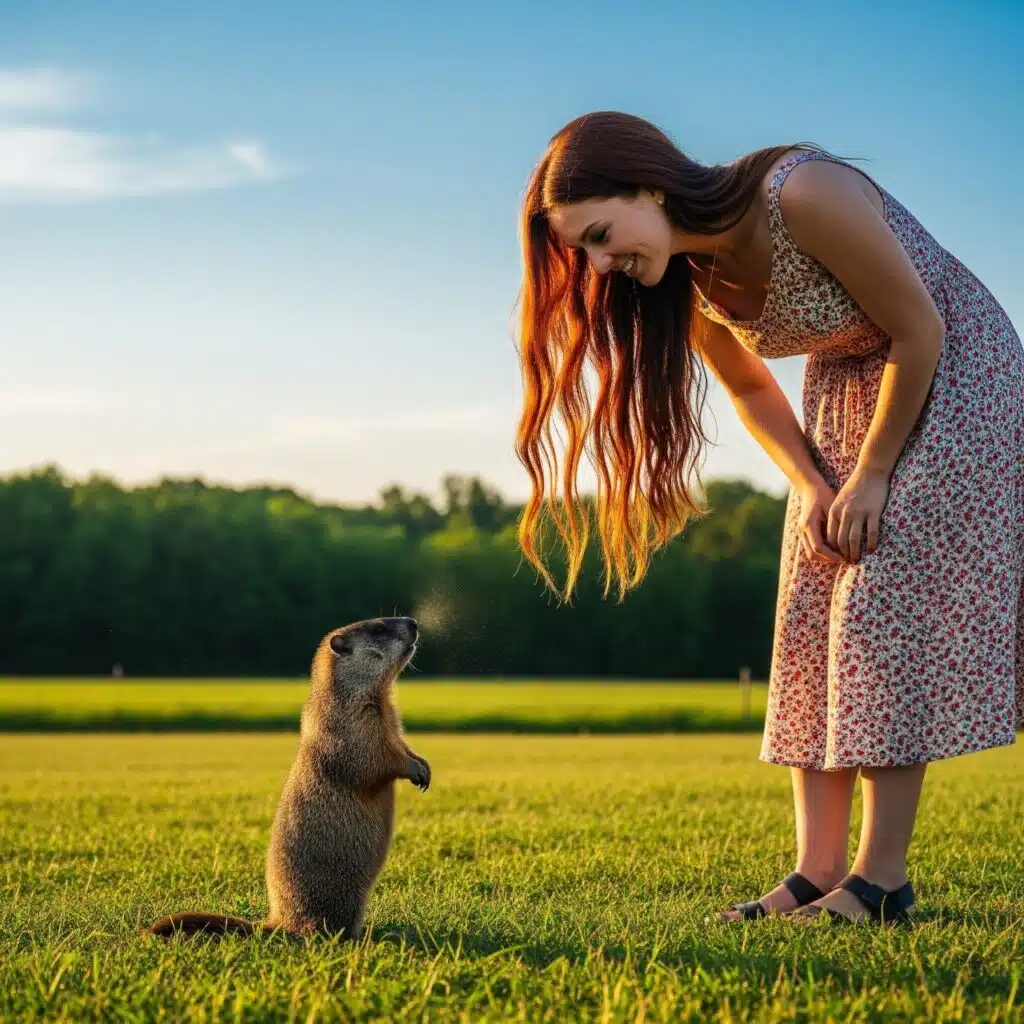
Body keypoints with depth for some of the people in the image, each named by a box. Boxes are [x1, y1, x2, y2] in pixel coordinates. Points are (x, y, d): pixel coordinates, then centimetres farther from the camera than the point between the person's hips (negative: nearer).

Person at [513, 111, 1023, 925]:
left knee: (890, 606, -14)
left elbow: (920, 331, -24)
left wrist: (872, 475, -17)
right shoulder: (682, 277, -10)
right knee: (812, 622, -1)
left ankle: (882, 880, -11)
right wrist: (811, 485, -6)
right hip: (843, 391, 7)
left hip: (951, 373, -7)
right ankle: (818, 872, 0)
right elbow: (749, 386, 7)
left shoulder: (805, 195, -33)